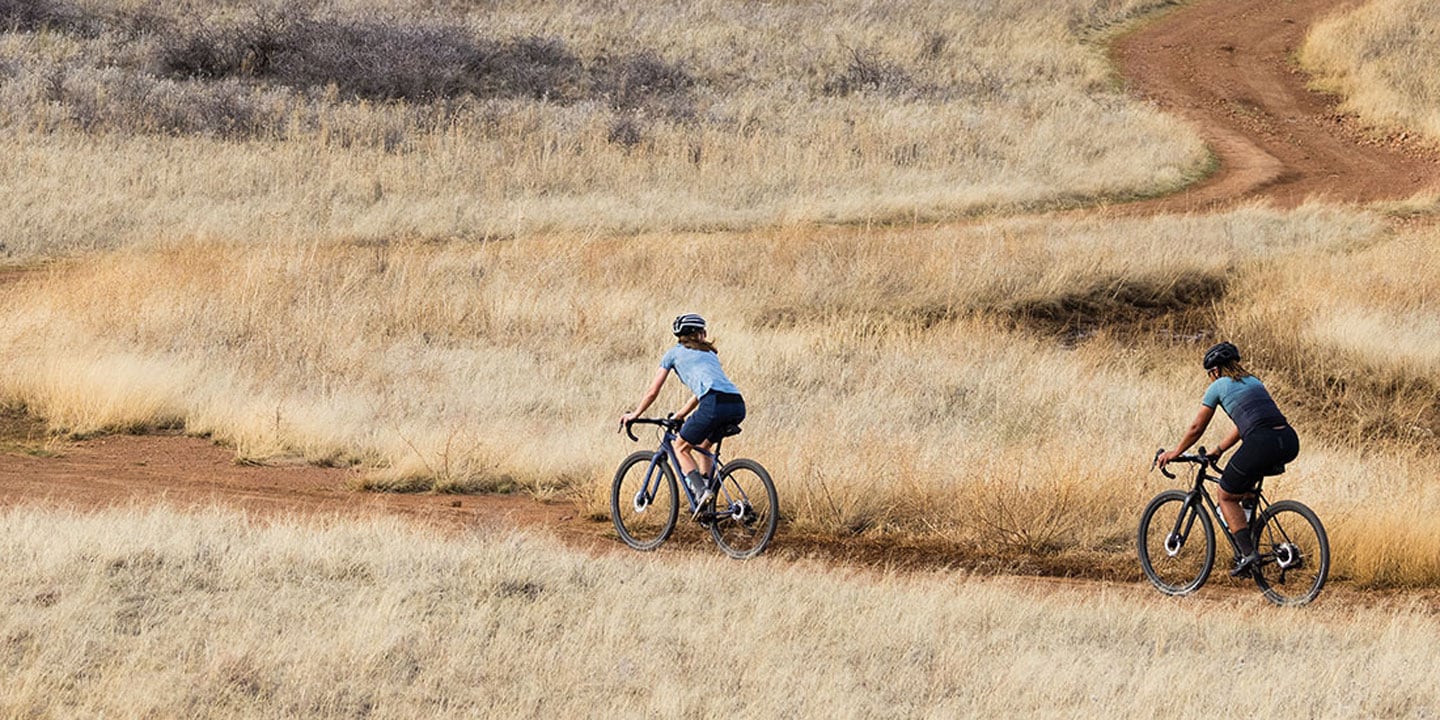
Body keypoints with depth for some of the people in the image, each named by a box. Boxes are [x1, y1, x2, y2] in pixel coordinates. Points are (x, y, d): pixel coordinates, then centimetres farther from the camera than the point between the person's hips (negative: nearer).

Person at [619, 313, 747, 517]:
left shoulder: (674, 353, 20)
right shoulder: (710, 354, 34)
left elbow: (652, 391, 23)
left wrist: (634, 414, 37)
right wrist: (681, 415, 56)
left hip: (715, 404, -6)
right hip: (738, 406, 6)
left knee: (681, 448, 12)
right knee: (703, 445, 29)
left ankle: (701, 491, -11)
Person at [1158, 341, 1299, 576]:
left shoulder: (1218, 387, 12)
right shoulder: (1254, 382, 30)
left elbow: (1196, 428, 18)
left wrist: (1175, 453, 32)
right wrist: (1218, 451, 47)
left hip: (1262, 444, -7)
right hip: (1290, 442, 7)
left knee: (1226, 497, 11)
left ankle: (1247, 552, -2)